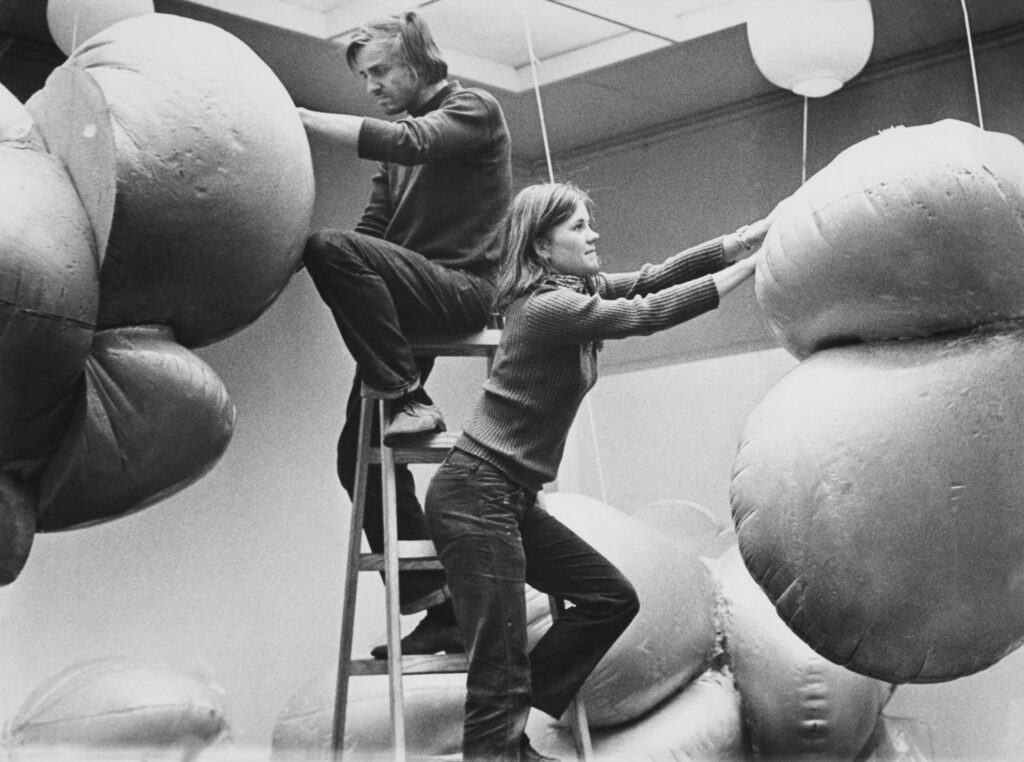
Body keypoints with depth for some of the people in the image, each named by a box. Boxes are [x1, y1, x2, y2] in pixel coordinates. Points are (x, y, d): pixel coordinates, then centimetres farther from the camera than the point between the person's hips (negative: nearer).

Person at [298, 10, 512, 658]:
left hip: (462, 290, -8)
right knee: (360, 454, -1)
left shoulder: (475, 110, 2)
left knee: (333, 249, -31)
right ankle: (438, 604, 2)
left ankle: (410, 400, -24)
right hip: (408, 304, 8)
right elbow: (373, 230, 16)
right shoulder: (400, 141, 25)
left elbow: (405, 143, -18)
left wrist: (298, 117, -20)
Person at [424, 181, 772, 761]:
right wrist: (749, 267, -17)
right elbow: (647, 314, -22)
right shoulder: (547, 306, -17)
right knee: (501, 670, -11)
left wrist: (751, 236, -6)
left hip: (513, 499, 10)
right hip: (475, 496, -10)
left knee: (612, 599, 11)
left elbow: (653, 277, 4)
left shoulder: (580, 288, 11)